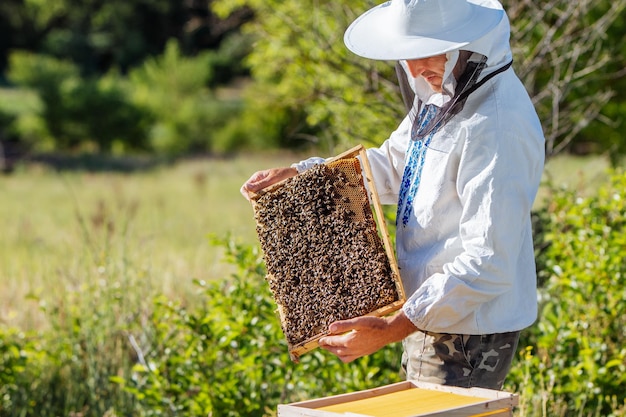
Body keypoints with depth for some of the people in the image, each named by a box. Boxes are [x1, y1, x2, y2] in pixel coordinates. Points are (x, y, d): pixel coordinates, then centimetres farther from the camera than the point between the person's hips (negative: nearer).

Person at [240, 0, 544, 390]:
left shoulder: (497, 126, -25)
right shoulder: (441, 90, 6)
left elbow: (487, 263, -28)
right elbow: (390, 168, 20)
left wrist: (392, 329, -29)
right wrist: (297, 174, 6)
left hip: (468, 331, -10)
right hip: (431, 318, 10)